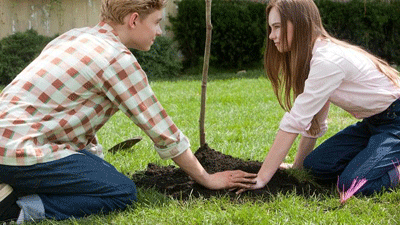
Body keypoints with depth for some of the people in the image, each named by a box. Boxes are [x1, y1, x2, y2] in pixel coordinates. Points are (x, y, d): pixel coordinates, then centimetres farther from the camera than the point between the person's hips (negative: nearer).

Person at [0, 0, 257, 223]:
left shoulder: (76, 36, 15)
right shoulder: (117, 58, -13)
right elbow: (162, 131, -8)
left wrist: (95, 160, 23)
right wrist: (206, 179, 3)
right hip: (21, 153, -10)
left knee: (107, 176, 18)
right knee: (123, 192, -8)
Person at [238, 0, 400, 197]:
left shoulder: (328, 62, -27)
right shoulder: (311, 59, 3)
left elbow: (294, 122, -29)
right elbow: (313, 122, 10)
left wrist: (261, 179, -27)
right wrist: (298, 166, 10)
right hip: (373, 122, 9)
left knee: (353, 185, -27)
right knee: (315, 166, -7)